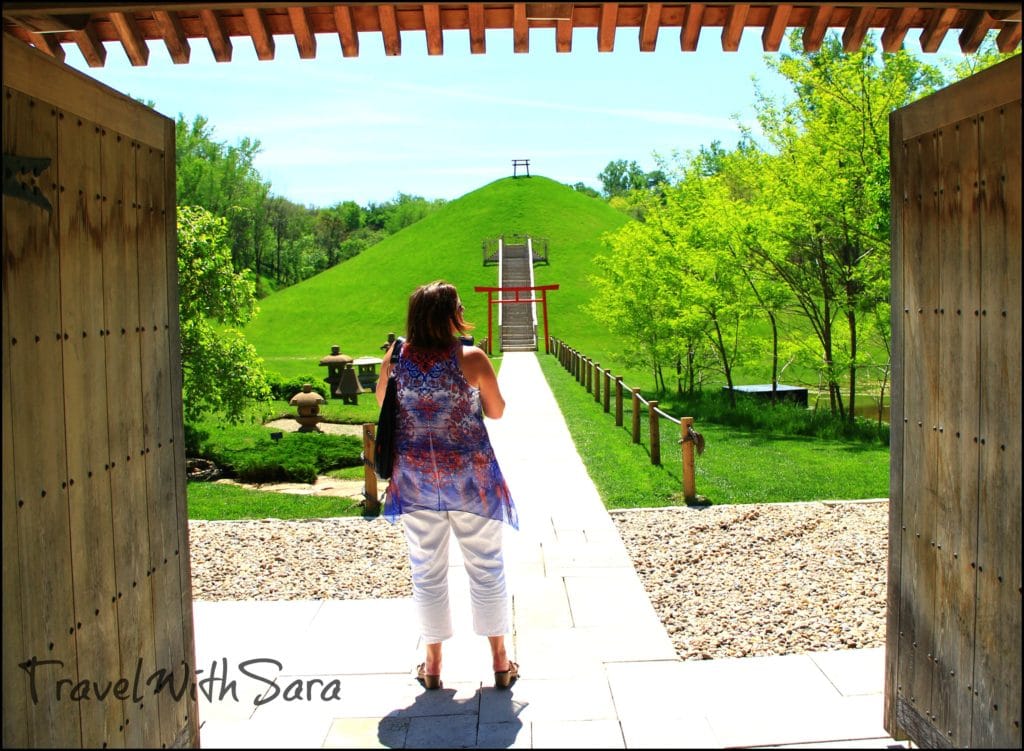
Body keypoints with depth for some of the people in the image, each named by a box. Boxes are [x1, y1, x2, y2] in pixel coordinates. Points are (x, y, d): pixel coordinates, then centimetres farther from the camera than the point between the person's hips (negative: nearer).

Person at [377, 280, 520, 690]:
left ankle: (433, 664, 22)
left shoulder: (396, 357, -7)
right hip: (469, 474, -2)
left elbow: (381, 401, 11)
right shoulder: (471, 358, -16)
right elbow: (496, 411, -3)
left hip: (415, 476, 2)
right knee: (486, 567, 11)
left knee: (426, 571, 13)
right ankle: (500, 660, 21)